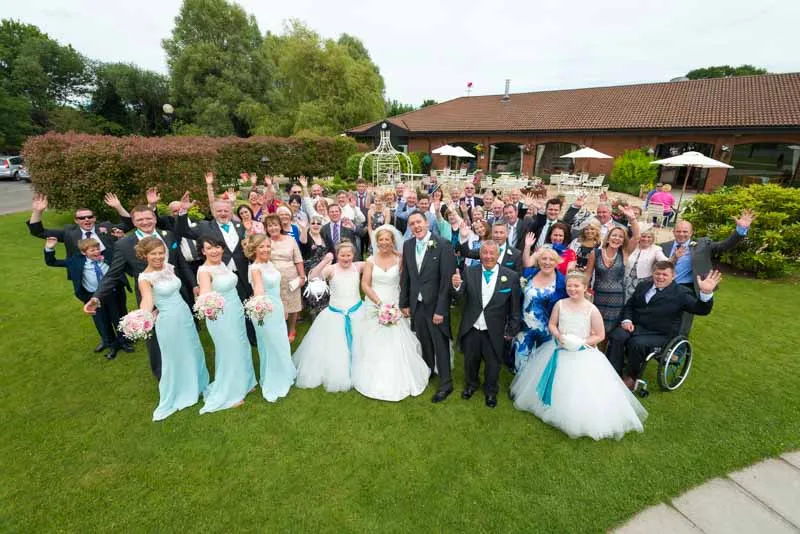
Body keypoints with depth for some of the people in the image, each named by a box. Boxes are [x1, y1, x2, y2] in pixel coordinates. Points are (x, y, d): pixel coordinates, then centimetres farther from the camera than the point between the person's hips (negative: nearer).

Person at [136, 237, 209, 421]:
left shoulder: (169, 267, 2)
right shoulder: (145, 278, -17)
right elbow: (147, 300, -34)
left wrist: (159, 309, -2)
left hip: (185, 314, 6)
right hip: (169, 321, -6)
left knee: (193, 352, 21)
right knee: (174, 359, 8)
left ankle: (196, 386, 44)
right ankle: (170, 401, 29)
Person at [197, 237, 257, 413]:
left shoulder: (222, 263, 3)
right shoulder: (204, 271, -21)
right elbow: (205, 294, -40)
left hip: (236, 312, 8)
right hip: (222, 316, -8)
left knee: (241, 349, 21)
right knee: (229, 352, 7)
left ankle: (242, 383, 43)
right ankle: (228, 394, 29)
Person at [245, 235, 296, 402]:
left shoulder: (270, 263, 2)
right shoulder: (255, 268, -21)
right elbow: (259, 289, -40)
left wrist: (282, 308, 19)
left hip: (277, 309, 8)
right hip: (265, 312, -8)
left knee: (282, 345, 23)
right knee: (272, 348, 8)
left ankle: (282, 376, 46)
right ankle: (272, 386, 29)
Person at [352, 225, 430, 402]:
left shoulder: (399, 259, 0)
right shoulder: (371, 260, 0)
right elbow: (365, 285, -5)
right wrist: (380, 303, -12)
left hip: (394, 307, 0)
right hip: (374, 307, 1)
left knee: (397, 345, 2)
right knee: (374, 345, 7)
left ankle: (399, 381, 21)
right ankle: (376, 381, 24)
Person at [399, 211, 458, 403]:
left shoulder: (443, 245, -14)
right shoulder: (407, 245, 2)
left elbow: (447, 279, -15)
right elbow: (405, 277, 8)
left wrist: (440, 309, -17)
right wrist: (404, 303, 7)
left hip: (435, 305, -4)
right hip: (416, 304, 5)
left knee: (441, 345, 8)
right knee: (424, 343, 19)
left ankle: (445, 383, 26)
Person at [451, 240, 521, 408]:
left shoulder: (511, 276, -11)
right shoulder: (469, 272, -8)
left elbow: (515, 306, -5)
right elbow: (462, 297, -13)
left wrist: (512, 329, -1)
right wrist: (457, 286, -34)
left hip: (494, 331, -1)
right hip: (471, 329, 2)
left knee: (493, 364, 19)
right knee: (470, 360, 23)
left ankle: (490, 391, 47)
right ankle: (471, 384, 52)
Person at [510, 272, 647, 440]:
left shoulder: (592, 309, -12)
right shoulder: (560, 304, -4)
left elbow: (600, 335, -6)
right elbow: (552, 324, 4)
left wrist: (582, 343, -18)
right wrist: (559, 336, -15)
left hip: (583, 355, -3)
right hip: (559, 351, 3)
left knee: (582, 391, -3)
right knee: (556, 386, 15)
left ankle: (584, 422, 17)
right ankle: (553, 409, 38)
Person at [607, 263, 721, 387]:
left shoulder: (681, 293, 2)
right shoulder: (643, 286, 16)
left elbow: (701, 310, -10)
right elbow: (629, 305, 20)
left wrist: (706, 292, -30)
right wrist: (626, 320, 0)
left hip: (659, 335, -4)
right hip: (635, 326, 4)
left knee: (636, 344, -33)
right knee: (616, 337, -26)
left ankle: (631, 377, -7)